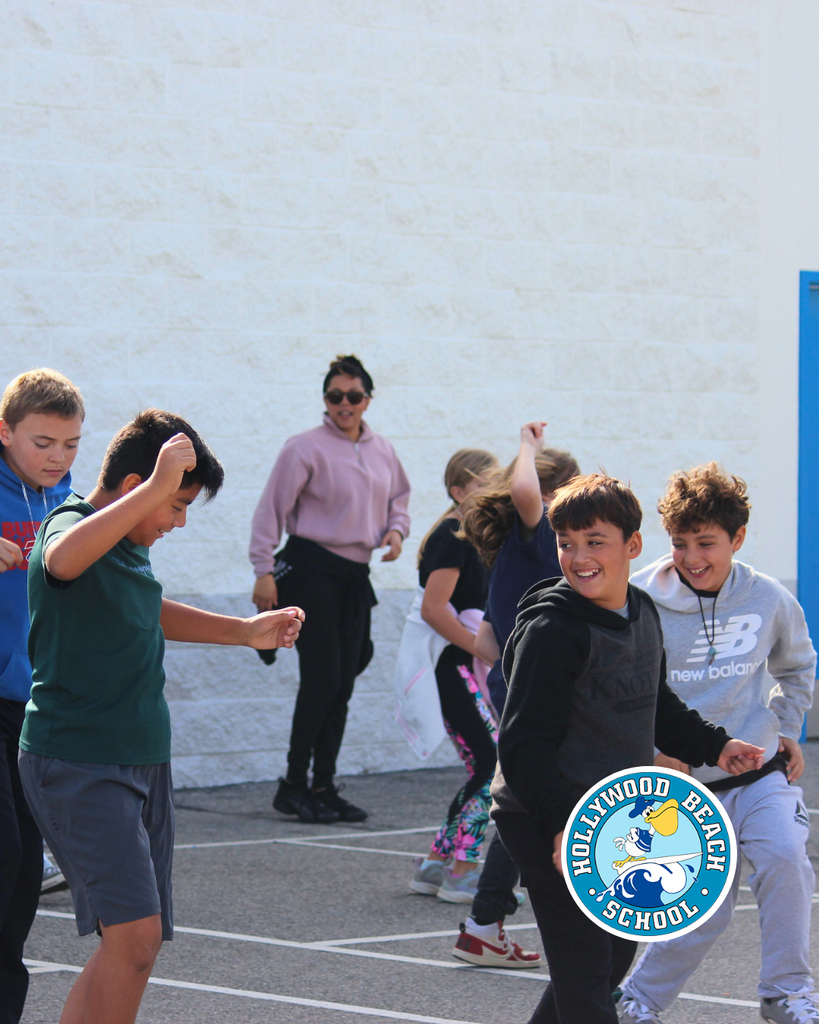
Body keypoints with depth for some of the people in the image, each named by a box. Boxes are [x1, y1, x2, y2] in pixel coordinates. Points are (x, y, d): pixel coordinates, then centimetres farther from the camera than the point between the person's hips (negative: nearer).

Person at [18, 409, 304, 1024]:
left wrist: (244, 630, 30)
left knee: (133, 943, 8)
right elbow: (62, 559, -41)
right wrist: (160, 485, -43)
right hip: (78, 763, -10)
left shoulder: (130, 546, 15)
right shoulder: (71, 525, -14)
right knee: (135, 934, -20)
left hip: (141, 760, 10)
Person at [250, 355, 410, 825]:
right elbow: (272, 509, -8)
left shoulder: (383, 452, 11)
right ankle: (294, 786, -3)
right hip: (311, 570, -6)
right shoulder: (306, 448, -8)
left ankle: (324, 788, 13)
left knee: (342, 685, 6)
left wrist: (396, 530, 5)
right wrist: (265, 571, -13)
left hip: (355, 575, 6)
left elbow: (399, 498, 26)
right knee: (322, 678, -12)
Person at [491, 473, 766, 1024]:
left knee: (617, 954, 17)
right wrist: (560, 823, -31)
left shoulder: (643, 613, 7)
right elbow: (523, 744, -22)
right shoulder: (552, 630, -19)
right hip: (548, 822, -9)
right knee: (585, 976, -9)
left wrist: (714, 745, 17)